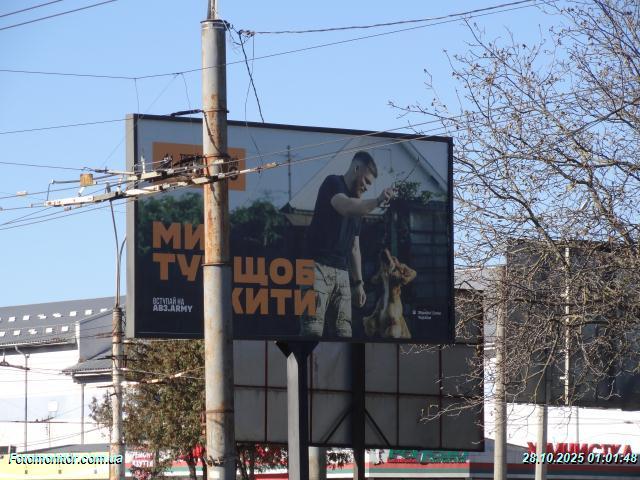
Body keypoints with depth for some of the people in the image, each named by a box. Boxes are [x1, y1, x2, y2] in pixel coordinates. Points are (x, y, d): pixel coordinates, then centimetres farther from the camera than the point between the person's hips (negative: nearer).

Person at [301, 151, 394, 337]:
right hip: (319, 266, -8)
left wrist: (359, 282, 21)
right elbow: (345, 207, -25)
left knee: (343, 332, -2)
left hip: (341, 273, 8)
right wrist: (377, 201, -38)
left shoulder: (358, 204, 22)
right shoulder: (333, 184, -2)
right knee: (313, 330, -16)